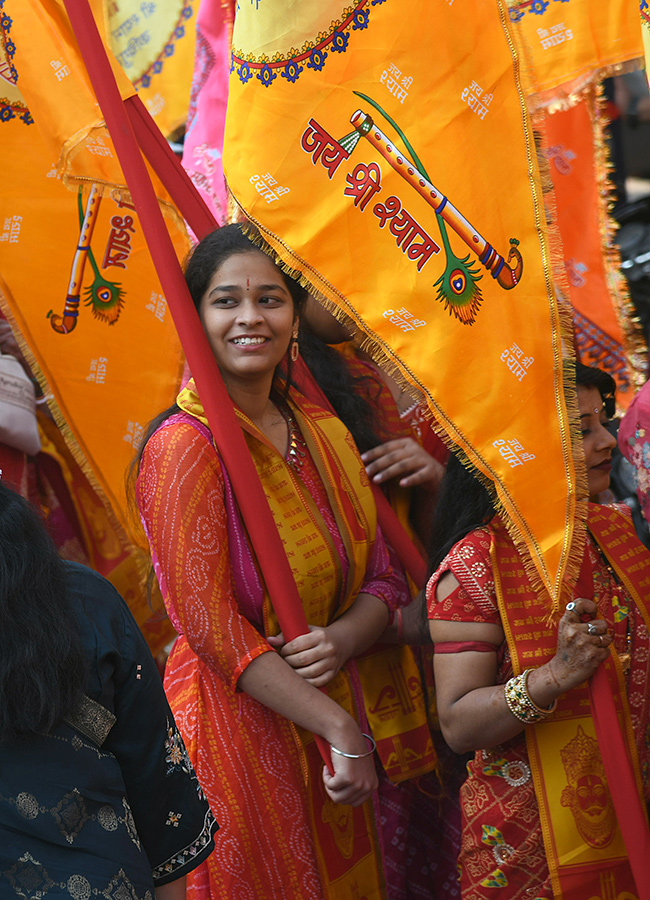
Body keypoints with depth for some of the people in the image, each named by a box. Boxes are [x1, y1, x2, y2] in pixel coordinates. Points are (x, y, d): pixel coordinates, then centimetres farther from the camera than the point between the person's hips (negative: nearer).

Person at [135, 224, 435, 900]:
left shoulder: (325, 432, 6)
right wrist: (341, 729, -19)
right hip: (243, 726, -6)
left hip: (342, 710, 7)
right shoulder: (186, 444, -15)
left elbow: (380, 578, 8)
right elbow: (209, 625, -19)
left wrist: (343, 638, -15)